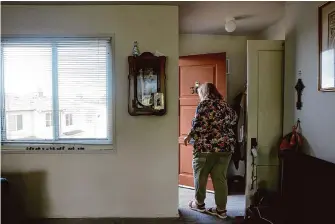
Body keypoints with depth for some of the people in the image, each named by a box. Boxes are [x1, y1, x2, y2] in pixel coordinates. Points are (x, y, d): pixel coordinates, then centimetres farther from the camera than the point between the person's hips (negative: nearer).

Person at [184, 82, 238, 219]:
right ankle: (221, 209, 14)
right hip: (226, 146, 6)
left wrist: (189, 136, -3)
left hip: (206, 147, -6)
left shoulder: (204, 104, -9)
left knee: (200, 176, 11)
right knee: (220, 178, 9)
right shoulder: (225, 104, 11)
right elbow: (233, 119, 25)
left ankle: (199, 204, 24)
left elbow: (199, 125, -17)